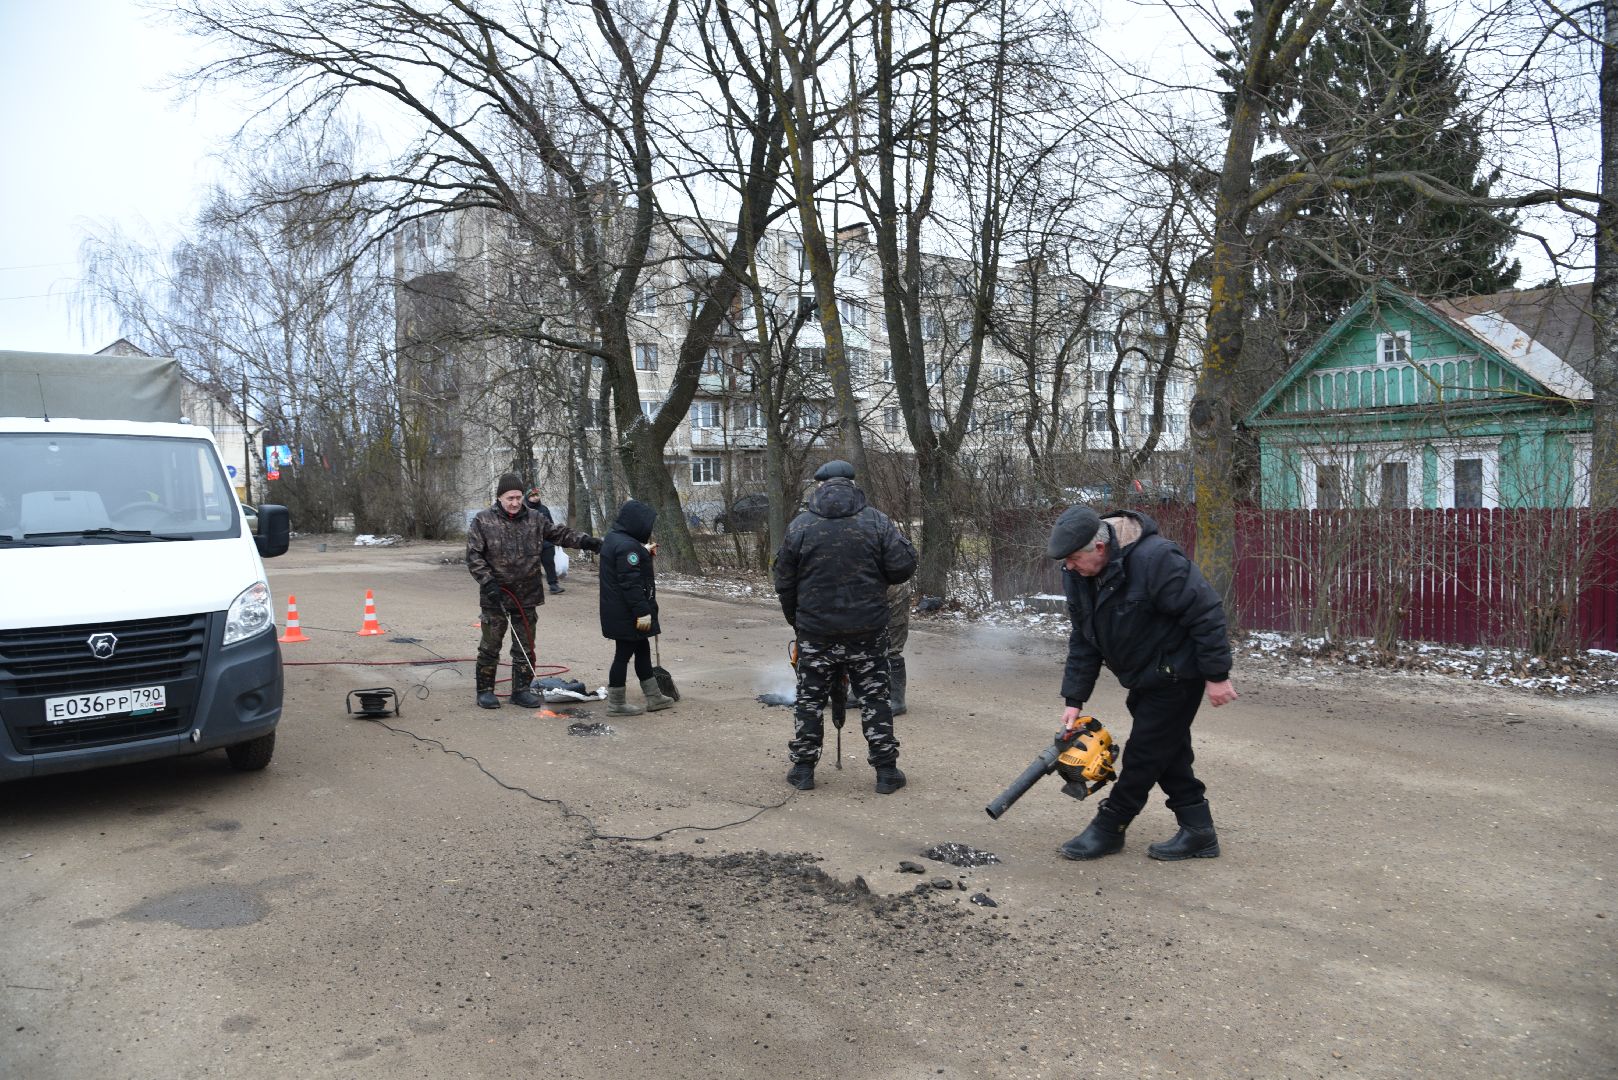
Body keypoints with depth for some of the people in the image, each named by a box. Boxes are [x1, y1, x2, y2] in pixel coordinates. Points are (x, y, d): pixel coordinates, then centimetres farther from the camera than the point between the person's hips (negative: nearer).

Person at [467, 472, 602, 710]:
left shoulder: (533, 520, 5)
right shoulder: (482, 521, -6)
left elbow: (560, 533, 12)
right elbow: (473, 556, -7)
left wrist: (585, 541, -3)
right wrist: (488, 583, -16)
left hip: (527, 597, 3)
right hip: (495, 597, -3)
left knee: (525, 647, 10)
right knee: (490, 646, 6)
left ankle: (521, 690, 21)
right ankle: (485, 690, 18)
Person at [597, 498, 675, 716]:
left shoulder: (614, 537, 9)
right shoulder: (627, 546, -23)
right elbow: (631, 583, -26)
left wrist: (644, 552, 17)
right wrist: (642, 612, -24)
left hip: (618, 610, 11)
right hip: (627, 613, -11)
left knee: (642, 649, 18)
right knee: (625, 653, 1)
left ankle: (654, 697, 28)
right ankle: (616, 704, 13)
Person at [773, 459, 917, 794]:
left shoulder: (800, 525, -3)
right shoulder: (875, 520, -4)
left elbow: (784, 582, 1)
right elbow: (903, 565, -9)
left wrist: (795, 620, 16)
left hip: (815, 630, 0)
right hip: (868, 629, 0)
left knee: (810, 698, 13)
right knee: (874, 698, 10)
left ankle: (803, 769, 19)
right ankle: (886, 772, 14)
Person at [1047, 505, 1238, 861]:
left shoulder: (1155, 559, -32)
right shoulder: (1077, 574, -6)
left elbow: (1206, 612, -26)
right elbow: (1083, 641, 1)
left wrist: (1217, 676, -22)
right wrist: (1074, 699, -1)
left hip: (1177, 674, -8)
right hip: (1145, 678, 8)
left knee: (1144, 752, -1)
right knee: (1168, 752, 12)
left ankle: (1109, 828, 11)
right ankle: (1198, 833, 22)